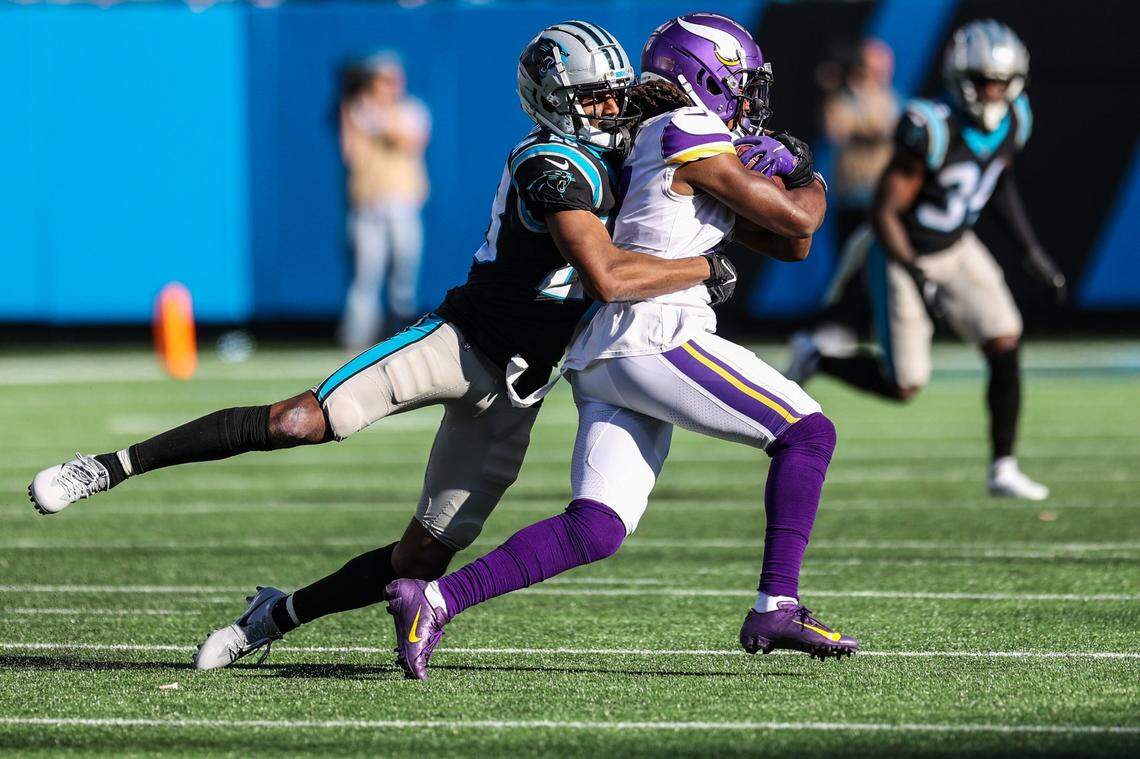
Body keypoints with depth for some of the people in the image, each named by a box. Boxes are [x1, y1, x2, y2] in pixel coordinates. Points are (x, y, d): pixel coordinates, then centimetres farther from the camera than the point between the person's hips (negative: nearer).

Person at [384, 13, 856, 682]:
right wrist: (811, 186, 17)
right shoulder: (693, 137, -4)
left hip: (601, 361, 9)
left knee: (595, 531, 0)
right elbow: (797, 219, -4)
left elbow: (790, 246, 30)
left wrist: (780, 176, 13)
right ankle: (776, 608, -11)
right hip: (654, 336, -9)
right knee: (808, 433, -4)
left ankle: (435, 601, -10)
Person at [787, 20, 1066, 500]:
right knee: (903, 386, 1)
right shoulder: (933, 131, -31)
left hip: (956, 249, 6)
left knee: (1005, 348, -10)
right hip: (904, 256, -6)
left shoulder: (1011, 121, -9)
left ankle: (1003, 470, 0)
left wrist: (1032, 250, 8)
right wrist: (917, 277, -33)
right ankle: (815, 357, 28)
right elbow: (883, 213, -26)